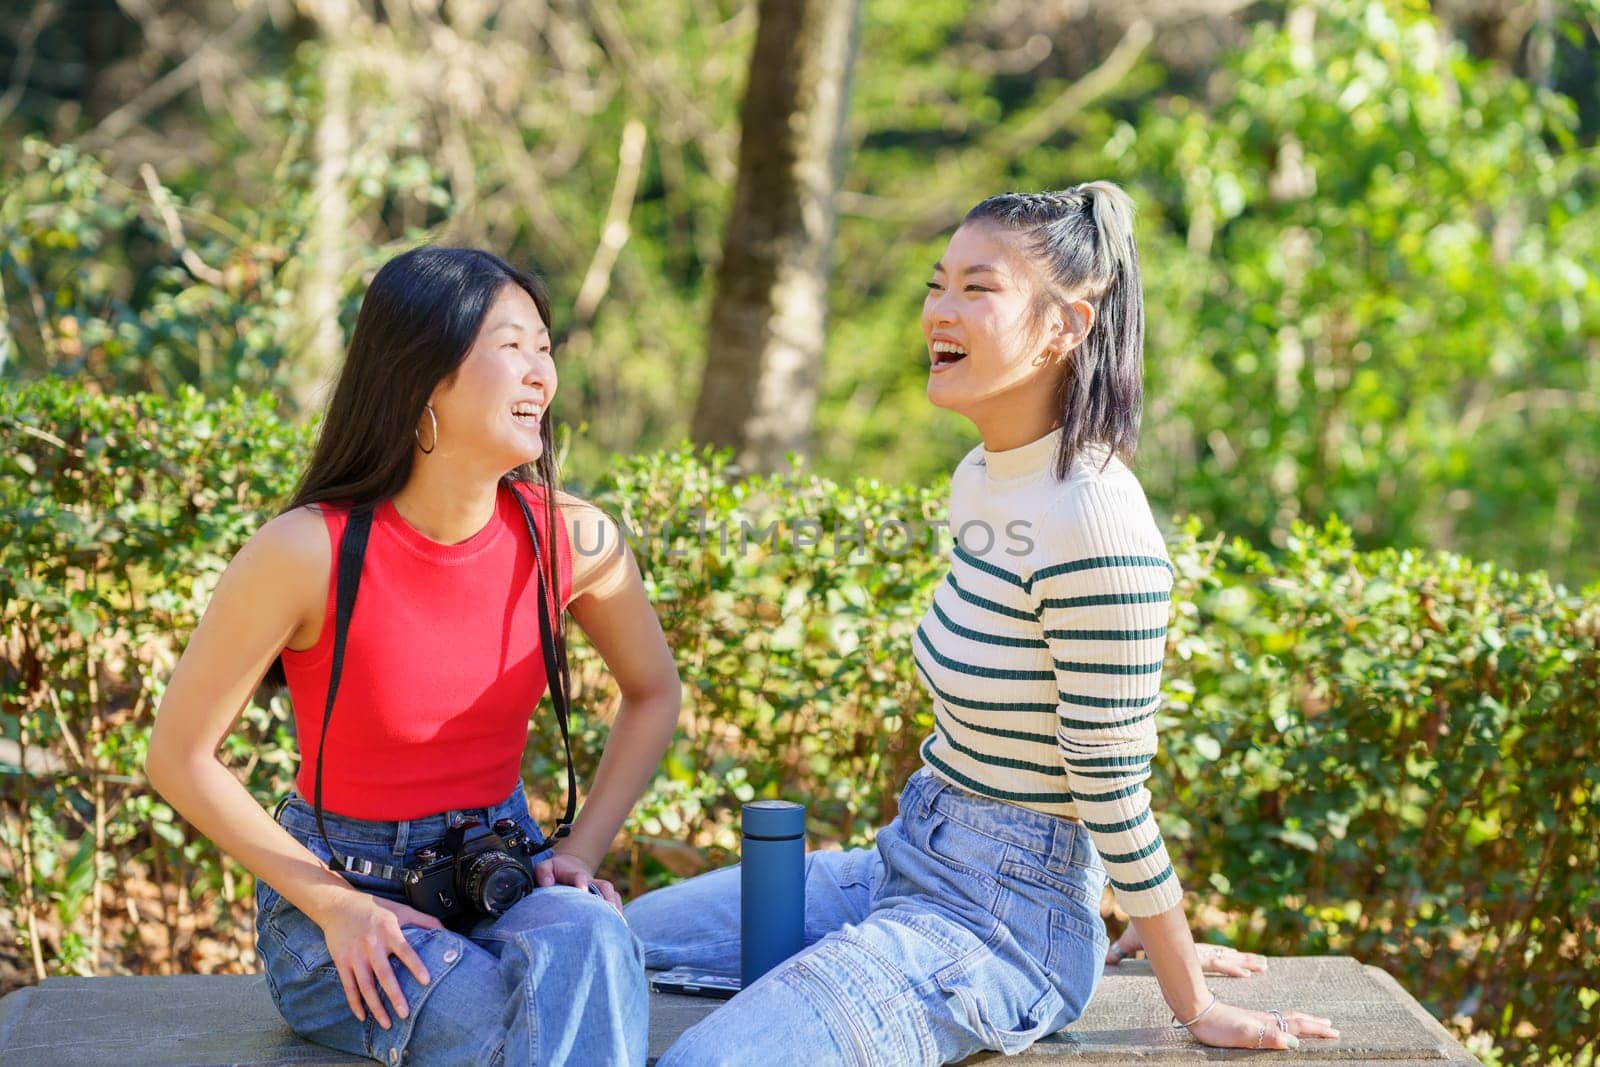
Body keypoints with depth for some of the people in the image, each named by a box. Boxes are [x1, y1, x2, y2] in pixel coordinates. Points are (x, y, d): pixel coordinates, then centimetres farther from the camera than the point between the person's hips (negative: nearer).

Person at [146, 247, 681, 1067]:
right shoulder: (306, 553, -20)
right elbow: (179, 758, -10)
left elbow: (653, 695, 11)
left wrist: (579, 855, -1)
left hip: (503, 875, 3)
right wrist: (335, 905, -14)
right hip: (337, 893, -3)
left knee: (592, 940, -32)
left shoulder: (572, 539, -9)